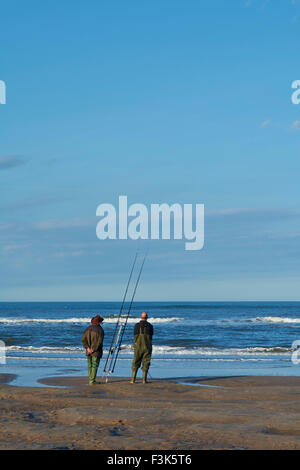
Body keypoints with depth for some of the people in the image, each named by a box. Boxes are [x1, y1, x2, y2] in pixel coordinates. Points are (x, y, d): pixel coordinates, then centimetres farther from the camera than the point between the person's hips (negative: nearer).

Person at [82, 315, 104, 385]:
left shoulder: (87, 329, 6)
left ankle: (90, 380, 17)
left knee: (90, 366, 14)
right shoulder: (100, 330, -10)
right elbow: (99, 342, -17)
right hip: (96, 351, -5)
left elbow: (83, 339, -2)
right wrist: (94, 349, -10)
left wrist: (87, 347, -5)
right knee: (95, 366, -1)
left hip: (88, 351, 5)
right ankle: (92, 381, -5)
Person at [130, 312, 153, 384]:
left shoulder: (136, 325, -1)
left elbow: (135, 336, 10)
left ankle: (133, 379, 3)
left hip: (138, 347, 0)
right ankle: (144, 380, -1)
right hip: (147, 347, 0)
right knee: (145, 364, 4)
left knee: (135, 363, 7)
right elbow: (151, 336, 8)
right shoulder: (150, 326, -1)